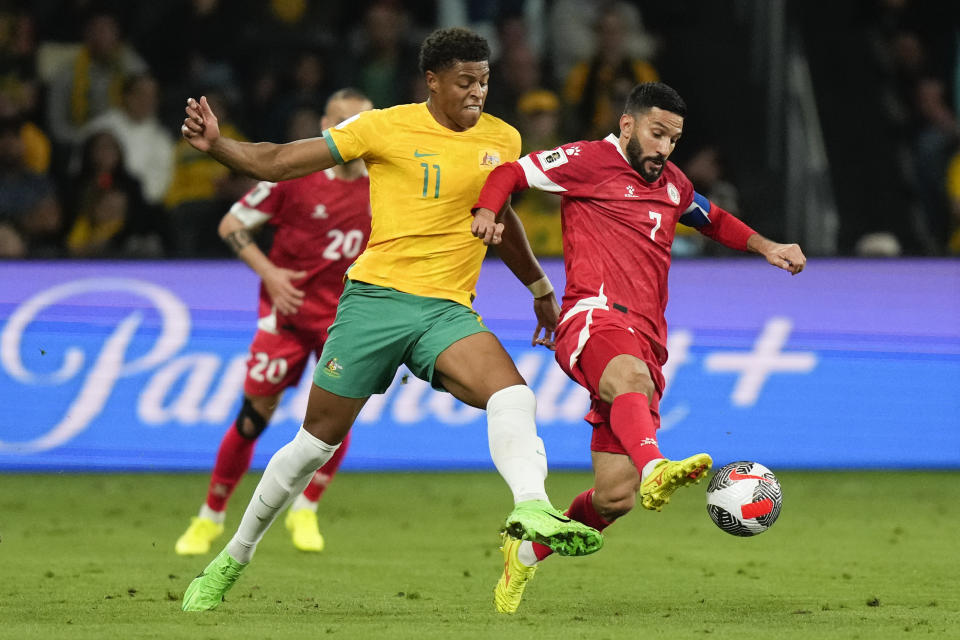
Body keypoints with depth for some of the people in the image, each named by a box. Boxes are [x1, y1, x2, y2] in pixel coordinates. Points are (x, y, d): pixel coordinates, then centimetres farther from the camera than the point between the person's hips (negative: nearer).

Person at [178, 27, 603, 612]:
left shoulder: (503, 140, 9)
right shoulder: (388, 127, -3)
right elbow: (281, 163, -1)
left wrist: (539, 287, 38)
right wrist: (217, 145, -16)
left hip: (448, 310, 3)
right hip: (375, 298, -3)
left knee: (513, 396, -27)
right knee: (318, 439, 3)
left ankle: (533, 510, -47)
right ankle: (231, 561, 19)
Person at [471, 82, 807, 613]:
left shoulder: (671, 184, 24)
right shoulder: (590, 161, 5)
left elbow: (714, 220, 44)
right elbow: (508, 172, 5)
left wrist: (766, 248, 31)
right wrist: (486, 213, -14)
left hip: (645, 339, 7)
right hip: (594, 316, -7)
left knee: (614, 498, -1)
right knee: (631, 376, -43)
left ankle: (527, 552, 24)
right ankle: (654, 470, -73)